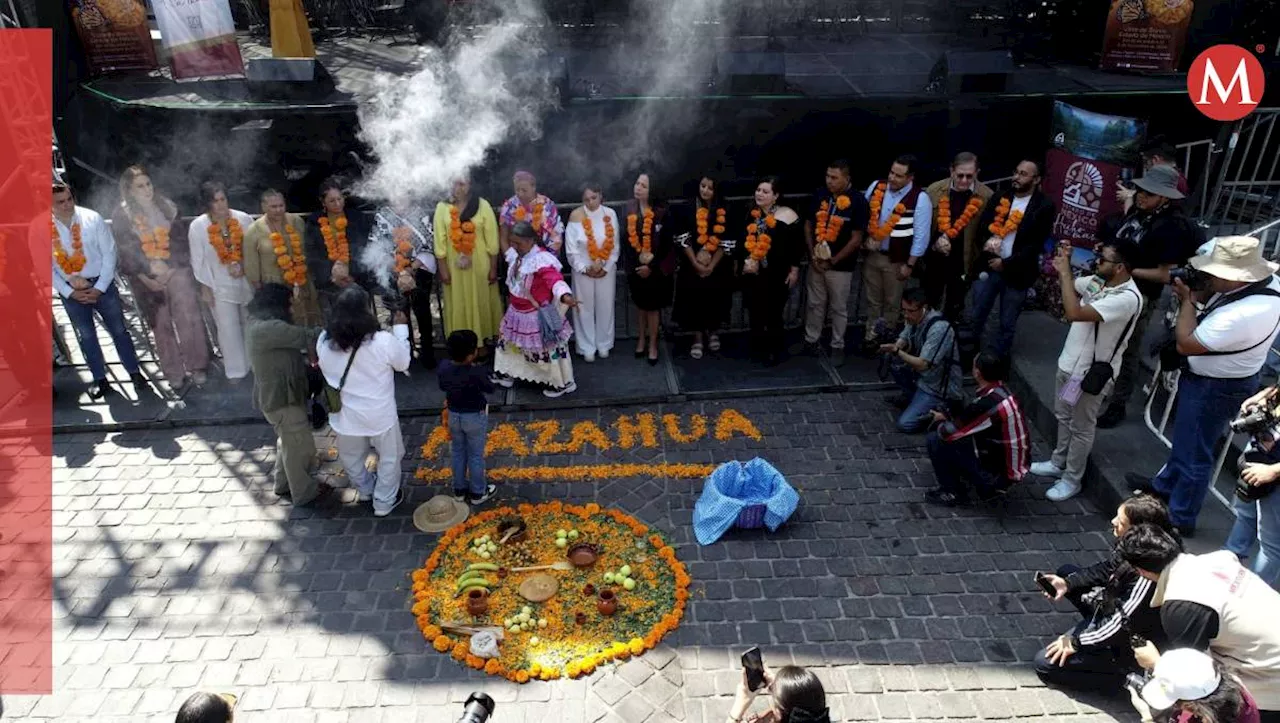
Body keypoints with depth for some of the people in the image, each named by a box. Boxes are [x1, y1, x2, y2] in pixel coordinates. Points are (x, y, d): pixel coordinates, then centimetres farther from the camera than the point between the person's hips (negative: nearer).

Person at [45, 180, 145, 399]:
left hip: (101, 285, -1)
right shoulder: (40, 228, -8)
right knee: (86, 336, 14)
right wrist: (69, 292, -10)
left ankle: (135, 373, 21)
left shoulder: (92, 218, -13)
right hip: (71, 291, 2)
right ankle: (100, 380, 26)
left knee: (118, 330, 8)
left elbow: (109, 253, -9)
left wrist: (99, 288, -12)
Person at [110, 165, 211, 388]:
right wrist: (148, 273, -12)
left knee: (189, 319, -6)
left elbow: (181, 241, 4)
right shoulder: (121, 216, -1)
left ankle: (197, 367, 4)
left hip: (177, 272, 1)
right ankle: (174, 373, 15)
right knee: (162, 326, 6)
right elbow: (126, 252, -4)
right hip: (147, 279, -1)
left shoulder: (166, 207, 6)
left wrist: (169, 267, -6)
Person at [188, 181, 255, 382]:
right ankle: (236, 370, 16)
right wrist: (205, 288, -5)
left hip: (246, 281, 2)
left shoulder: (243, 219, -10)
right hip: (219, 285, -2)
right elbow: (198, 260, -6)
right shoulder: (198, 226, -12)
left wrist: (242, 265, -15)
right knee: (229, 329, 2)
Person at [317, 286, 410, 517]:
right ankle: (384, 502, 37)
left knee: (352, 459, 30)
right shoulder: (384, 342, -27)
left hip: (345, 415, 3)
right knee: (389, 458, 23)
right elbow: (403, 363, -7)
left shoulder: (324, 342, -16)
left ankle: (366, 490, 53)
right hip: (380, 414, -3)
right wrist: (400, 329, 1)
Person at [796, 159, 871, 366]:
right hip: (816, 262, 4)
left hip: (841, 266, -4)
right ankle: (811, 340, 31)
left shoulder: (858, 201, -12)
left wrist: (833, 261, -12)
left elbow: (856, 239, -12)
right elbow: (808, 225, 6)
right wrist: (813, 255, -5)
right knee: (814, 304, 15)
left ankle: (837, 346, 22)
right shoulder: (819, 195, -1)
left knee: (839, 308, 9)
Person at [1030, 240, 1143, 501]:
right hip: (1069, 362, 9)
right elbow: (1070, 286, 18)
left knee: (1081, 428, 8)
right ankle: (1058, 463, 41)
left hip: (1091, 372, -8)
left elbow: (1074, 313, -37)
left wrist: (1064, 272, -28)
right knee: (1063, 417, 23)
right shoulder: (1098, 281, -3)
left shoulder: (1127, 298, -29)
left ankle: (1072, 480, 23)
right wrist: (1064, 267, -5)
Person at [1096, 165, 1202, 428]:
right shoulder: (1136, 211, 1)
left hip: (1140, 298, -8)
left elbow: (1166, 274, -22)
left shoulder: (1171, 226, -21)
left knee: (1126, 352, 4)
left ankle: (1117, 405, 18)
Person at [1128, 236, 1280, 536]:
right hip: (1209, 378, 10)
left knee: (1194, 453, 8)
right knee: (1185, 436, 28)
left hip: (1215, 388, -10)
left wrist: (1186, 301, -16)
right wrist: (1197, 295, -13)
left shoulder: (1242, 315, -39)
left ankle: (1180, 519, 26)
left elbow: (1185, 344, -27)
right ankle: (1165, 485, 50)